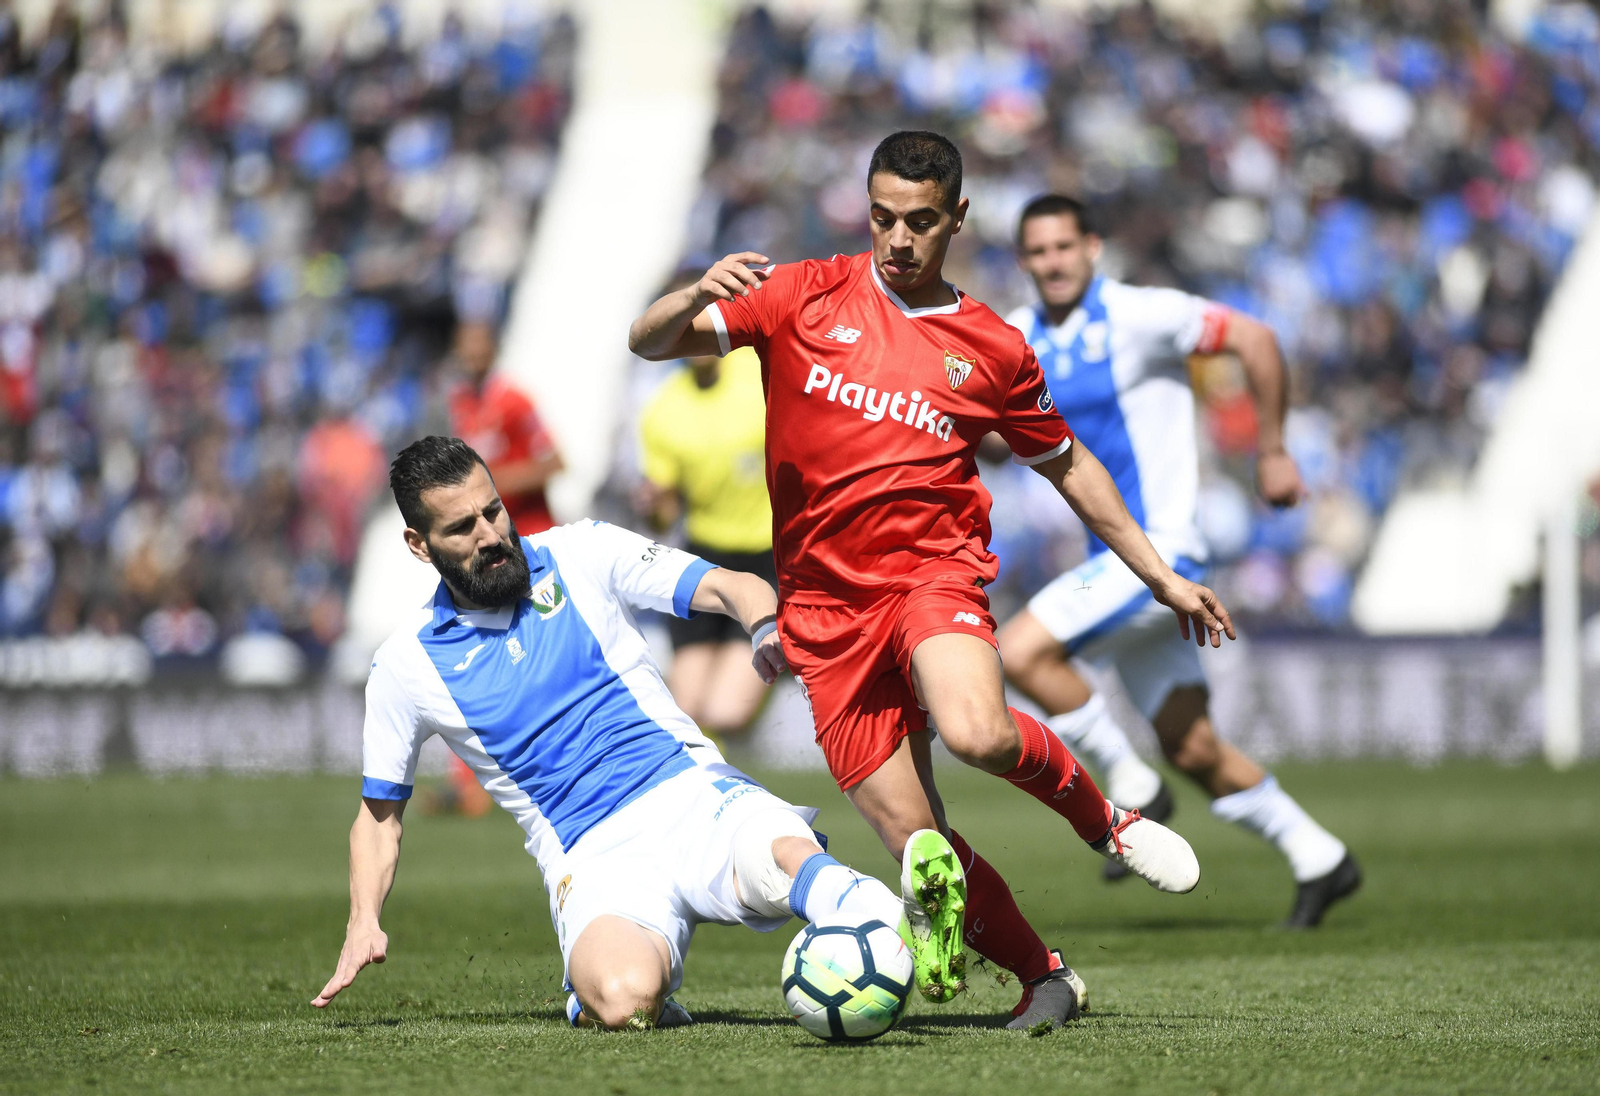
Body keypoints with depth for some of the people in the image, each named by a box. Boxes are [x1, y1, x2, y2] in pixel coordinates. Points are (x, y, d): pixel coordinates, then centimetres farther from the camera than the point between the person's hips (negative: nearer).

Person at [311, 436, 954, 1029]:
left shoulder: (580, 555, 9)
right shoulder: (406, 665, 9)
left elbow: (728, 587, 5)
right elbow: (380, 813, 20)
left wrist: (769, 631, -19)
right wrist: (364, 923, 3)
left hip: (693, 791, 0)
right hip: (593, 857, 0)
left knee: (791, 855, -37)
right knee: (623, 1000, -32)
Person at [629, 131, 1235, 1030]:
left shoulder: (992, 347, 8)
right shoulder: (806, 297, 6)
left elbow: (1068, 466, 21)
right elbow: (650, 343, 3)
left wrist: (1158, 574, 19)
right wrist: (698, 297, -20)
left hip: (933, 570, -1)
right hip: (825, 607, 1)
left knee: (977, 733, -34)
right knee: (917, 843, -4)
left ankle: (1098, 812, -4)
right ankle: (1045, 978, 16)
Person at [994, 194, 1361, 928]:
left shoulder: (1136, 317, -11)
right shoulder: (1017, 339, 9)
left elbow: (1254, 340, -10)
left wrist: (1272, 452, -7)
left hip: (1158, 547, -7)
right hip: (1113, 557, 7)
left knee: (1022, 651, -20)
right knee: (1191, 749, 7)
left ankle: (1132, 788, -5)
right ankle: (1317, 859, 20)